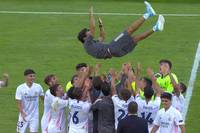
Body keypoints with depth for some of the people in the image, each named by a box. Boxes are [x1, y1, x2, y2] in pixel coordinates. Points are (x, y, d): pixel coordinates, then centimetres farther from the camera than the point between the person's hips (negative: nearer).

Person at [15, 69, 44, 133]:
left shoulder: (38, 87, -2)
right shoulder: (20, 88, -9)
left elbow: (43, 98, 14)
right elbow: (18, 102, -11)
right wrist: (22, 113, -24)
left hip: (34, 116, 1)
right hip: (24, 116, -1)